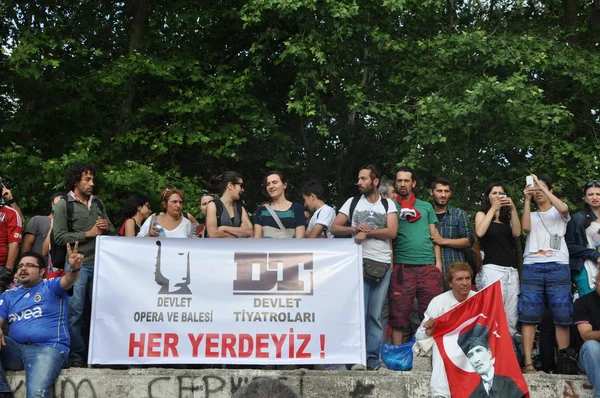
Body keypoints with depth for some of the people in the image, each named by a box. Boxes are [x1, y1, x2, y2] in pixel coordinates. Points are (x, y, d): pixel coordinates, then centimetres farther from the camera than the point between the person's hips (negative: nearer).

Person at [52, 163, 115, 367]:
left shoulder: (98, 203, 15)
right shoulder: (63, 205, -2)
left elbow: (113, 233, 19)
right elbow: (59, 237, -10)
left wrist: (107, 228, -4)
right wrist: (88, 234, -12)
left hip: (100, 264, 5)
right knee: (74, 311, -4)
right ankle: (75, 356, 4)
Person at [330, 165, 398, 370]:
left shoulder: (388, 204, 8)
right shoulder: (352, 202, 10)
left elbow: (392, 231, -5)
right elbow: (334, 228, 5)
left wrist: (367, 232, -11)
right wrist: (355, 229, -10)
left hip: (383, 264, 0)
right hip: (359, 262, 0)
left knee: (376, 314, 3)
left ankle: (373, 358, 7)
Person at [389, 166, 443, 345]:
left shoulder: (426, 207, 16)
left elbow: (434, 236, 16)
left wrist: (438, 261, 5)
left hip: (428, 266, 2)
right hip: (402, 267, -2)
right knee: (399, 315, 0)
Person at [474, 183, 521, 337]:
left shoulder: (508, 217, 20)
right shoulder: (482, 214, 10)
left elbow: (517, 233, 0)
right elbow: (480, 232, -11)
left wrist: (513, 209, -6)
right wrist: (493, 208, -9)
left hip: (512, 270, 4)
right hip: (492, 269, -4)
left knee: (511, 318, 0)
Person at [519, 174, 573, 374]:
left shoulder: (558, 212, 15)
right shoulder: (532, 216, 23)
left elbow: (563, 208, -10)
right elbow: (525, 227, 0)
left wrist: (542, 186, -8)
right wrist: (527, 200, -1)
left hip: (558, 267, -2)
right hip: (532, 268, 2)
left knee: (562, 315, -4)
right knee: (528, 315, -6)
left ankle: (563, 361, 1)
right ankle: (528, 362, -8)